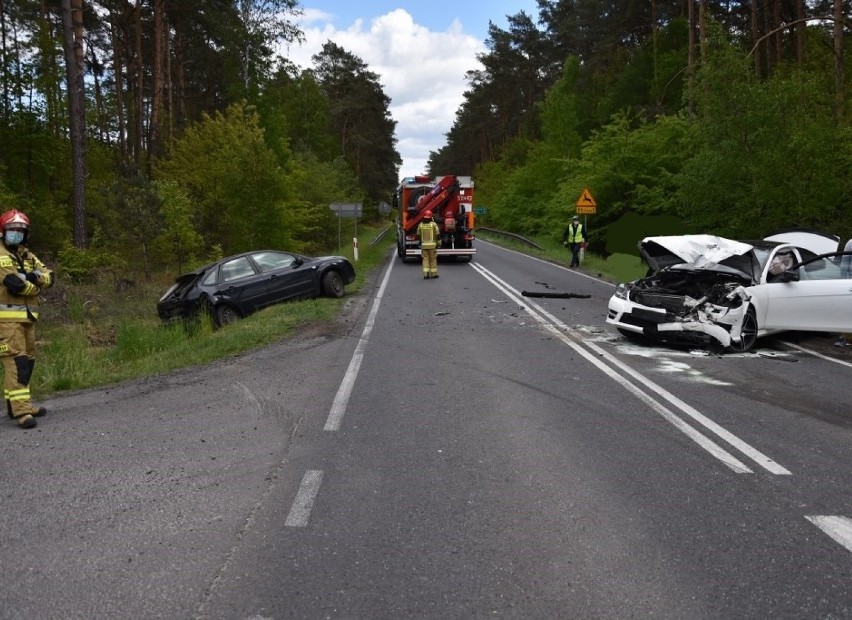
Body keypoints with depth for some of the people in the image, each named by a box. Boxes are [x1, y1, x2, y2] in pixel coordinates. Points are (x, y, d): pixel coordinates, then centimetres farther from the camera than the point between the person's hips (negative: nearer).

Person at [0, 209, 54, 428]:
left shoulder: (28, 256, 18)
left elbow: (49, 277, 6)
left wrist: (36, 275, -14)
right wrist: (36, 287, -2)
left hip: (27, 316, 8)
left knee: (27, 361, 13)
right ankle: (21, 410, -19)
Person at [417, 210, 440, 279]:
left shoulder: (420, 225, 0)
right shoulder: (433, 224, -8)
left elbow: (418, 235, 7)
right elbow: (437, 235, -9)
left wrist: (420, 243, 20)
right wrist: (438, 243, -1)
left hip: (424, 245, 2)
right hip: (432, 245, -2)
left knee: (425, 259, 5)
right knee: (433, 259, 8)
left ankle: (426, 274, -3)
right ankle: (433, 274, 13)